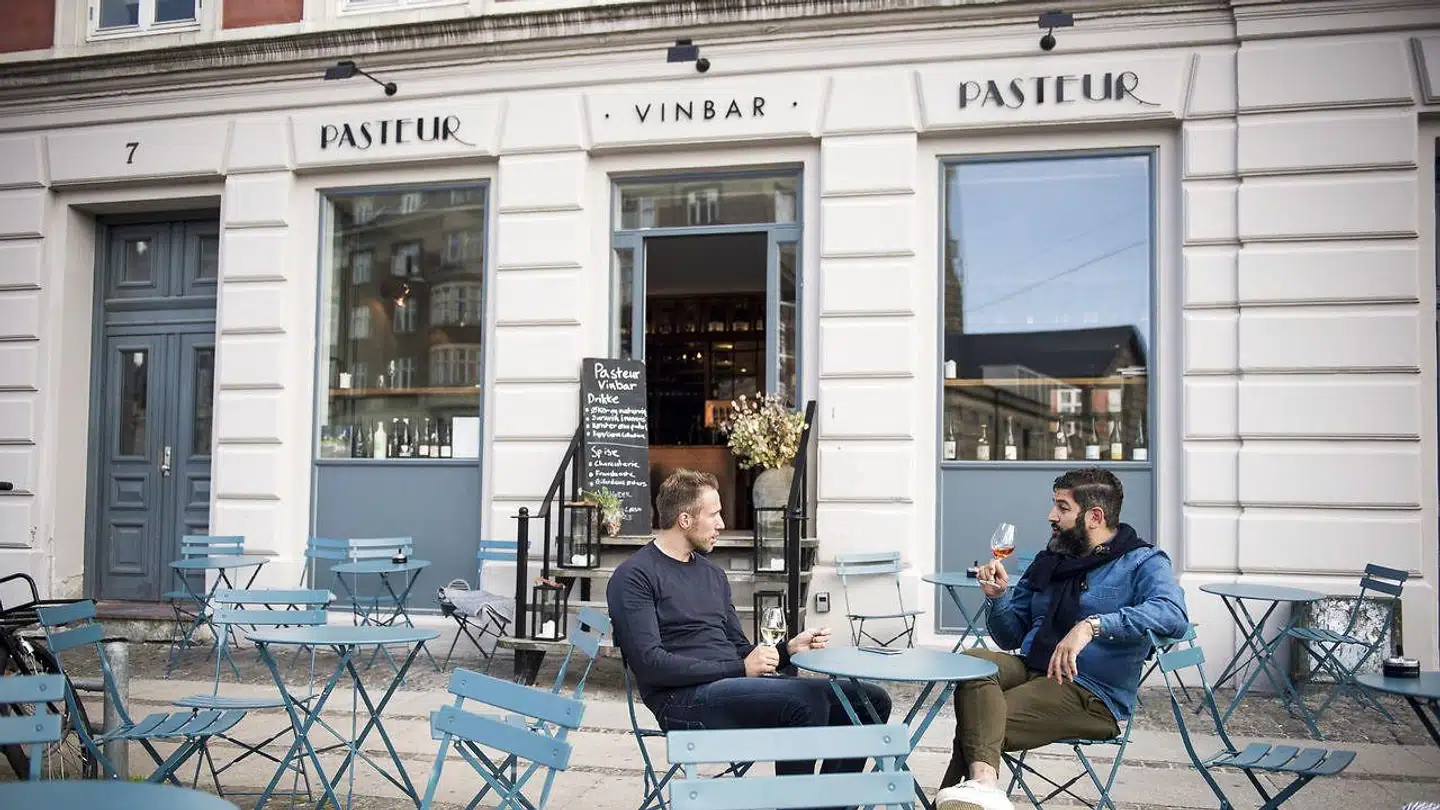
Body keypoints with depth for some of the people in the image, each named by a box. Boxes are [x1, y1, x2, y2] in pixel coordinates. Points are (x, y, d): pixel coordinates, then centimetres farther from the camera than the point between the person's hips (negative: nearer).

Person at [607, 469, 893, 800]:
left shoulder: (713, 574, 23)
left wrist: (788, 648, 4)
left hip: (736, 686, 8)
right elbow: (650, 664, -13)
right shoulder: (634, 577, -2)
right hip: (683, 700, -8)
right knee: (807, 698, -32)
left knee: (871, 700, -4)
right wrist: (739, 669, -15)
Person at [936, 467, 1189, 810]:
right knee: (972, 661, -29)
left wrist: (1092, 625, -33)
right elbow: (1011, 638, 24)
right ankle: (982, 779, -46)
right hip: (1030, 668, 6)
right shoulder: (1049, 560, 21)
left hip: (1093, 695, -6)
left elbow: (1173, 616, -23)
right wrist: (999, 596, 2)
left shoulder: (1142, 562, 0)